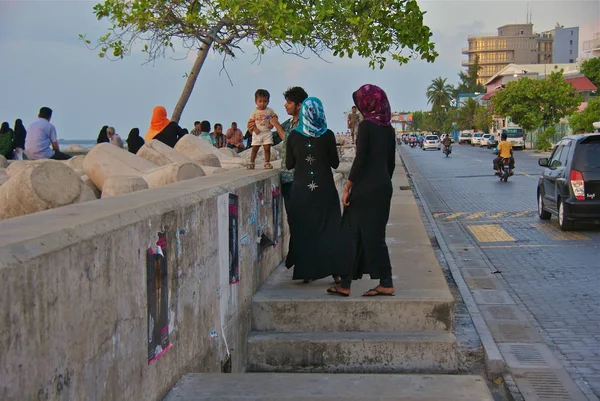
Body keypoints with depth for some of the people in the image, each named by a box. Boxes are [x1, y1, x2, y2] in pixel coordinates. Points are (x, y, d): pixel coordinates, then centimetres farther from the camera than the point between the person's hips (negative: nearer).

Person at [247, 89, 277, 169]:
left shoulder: (270, 110, 2)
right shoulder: (254, 111, 0)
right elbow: (251, 122, 0)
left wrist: (272, 124, -7)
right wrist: (255, 129, -14)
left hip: (267, 133, 1)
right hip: (257, 133, 0)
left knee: (267, 148, -1)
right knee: (254, 148, 1)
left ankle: (267, 163, 8)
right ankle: (251, 163, 6)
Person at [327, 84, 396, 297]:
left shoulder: (366, 125, -12)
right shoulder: (388, 128, 9)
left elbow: (360, 160, -16)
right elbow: (391, 162, 13)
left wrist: (347, 188, -12)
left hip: (365, 187, -7)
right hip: (384, 186, 7)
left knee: (352, 233, 2)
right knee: (375, 234, 12)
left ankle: (345, 283, 6)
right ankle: (385, 283, 10)